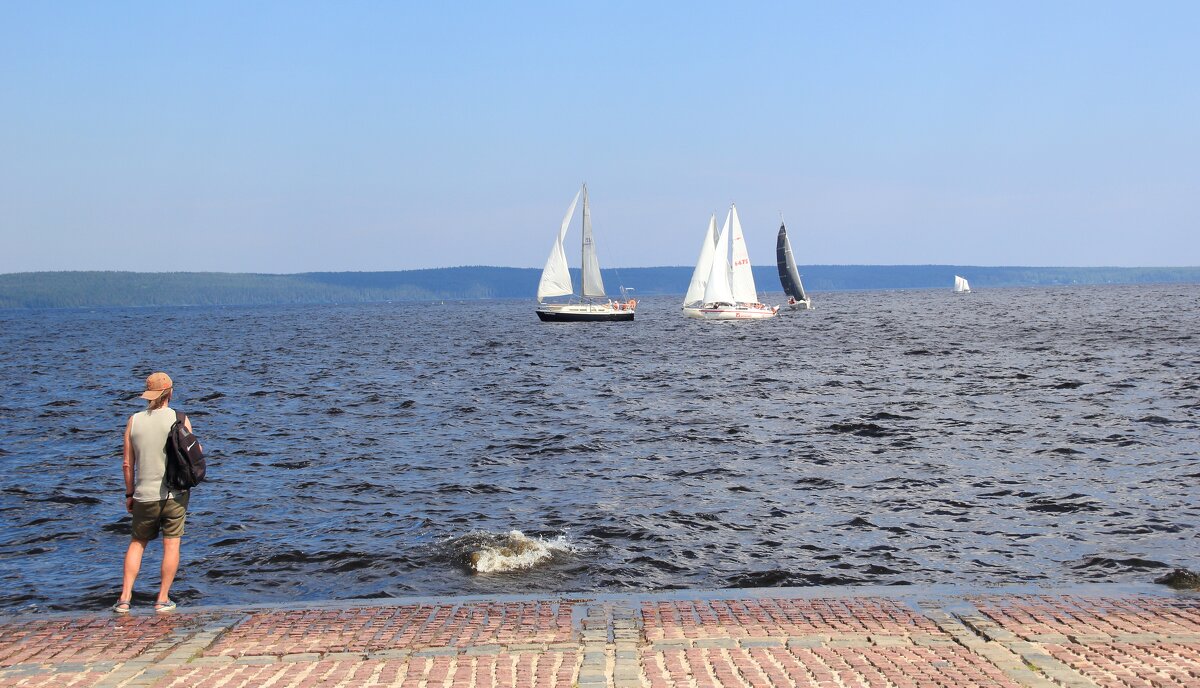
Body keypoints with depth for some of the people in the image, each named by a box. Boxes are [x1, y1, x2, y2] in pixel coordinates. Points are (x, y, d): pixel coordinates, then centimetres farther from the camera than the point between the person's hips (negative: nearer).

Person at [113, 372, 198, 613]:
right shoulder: (179, 419, -8)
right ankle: (163, 599, 7)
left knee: (137, 543, 16)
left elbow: (128, 463, 2)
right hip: (175, 493, -2)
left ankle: (125, 597, 9)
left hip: (145, 495, 2)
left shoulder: (134, 421, 0)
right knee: (171, 544, 7)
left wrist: (129, 493, 12)